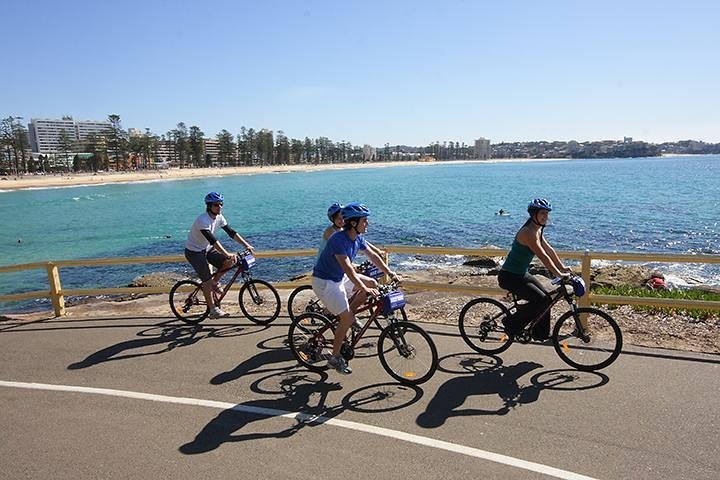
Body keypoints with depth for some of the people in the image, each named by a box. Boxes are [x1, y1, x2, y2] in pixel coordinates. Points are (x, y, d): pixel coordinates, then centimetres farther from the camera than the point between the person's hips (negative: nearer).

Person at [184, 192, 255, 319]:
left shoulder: (219, 217, -5)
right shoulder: (203, 220, -29)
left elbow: (231, 232, -4)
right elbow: (212, 240, -39)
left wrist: (246, 245, -13)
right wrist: (227, 254, -47)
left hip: (207, 249, 7)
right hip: (194, 252, -7)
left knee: (228, 262, -12)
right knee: (207, 280, -13)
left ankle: (214, 282, 10)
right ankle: (213, 310, -3)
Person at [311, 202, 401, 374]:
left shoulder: (358, 238, -3)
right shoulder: (339, 239, -29)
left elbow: (373, 256, 4)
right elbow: (348, 269, -35)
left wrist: (390, 273, -4)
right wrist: (365, 290, -39)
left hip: (339, 277, 9)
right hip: (325, 282, -9)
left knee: (371, 284, 2)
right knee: (348, 319, -10)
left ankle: (345, 315, 13)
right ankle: (335, 357, 7)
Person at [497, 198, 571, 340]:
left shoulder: (538, 231, 9)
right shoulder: (528, 232, -22)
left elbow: (549, 250, 15)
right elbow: (543, 256, -26)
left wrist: (562, 267, 12)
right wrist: (559, 274, -25)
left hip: (521, 275, 10)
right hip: (509, 276, -10)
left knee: (547, 297, 9)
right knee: (540, 299, -17)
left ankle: (541, 334, 21)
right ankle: (512, 325, -3)